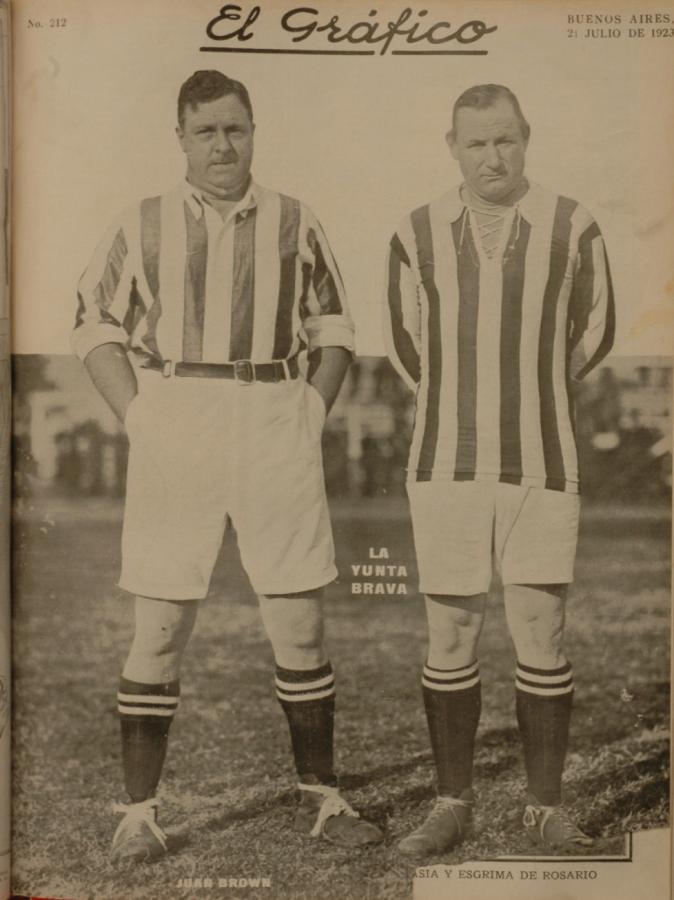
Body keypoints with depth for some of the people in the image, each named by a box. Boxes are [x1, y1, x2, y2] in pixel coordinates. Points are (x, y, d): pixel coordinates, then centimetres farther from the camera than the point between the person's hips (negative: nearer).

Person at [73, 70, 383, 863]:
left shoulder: (296, 225, 10)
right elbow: (95, 324, 10)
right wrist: (136, 416, -1)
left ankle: (320, 798, 21)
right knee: (159, 627, 2)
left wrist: (313, 413, 3)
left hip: (275, 424, 1)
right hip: (172, 428, -1)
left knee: (299, 623, 5)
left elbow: (334, 330, 15)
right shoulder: (142, 225, 7)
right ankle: (138, 813, 14)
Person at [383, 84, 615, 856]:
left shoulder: (573, 229, -1)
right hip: (445, 465, 1)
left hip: (540, 467, -1)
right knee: (449, 638, 6)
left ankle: (545, 806, 18)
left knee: (541, 639, 2)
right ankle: (452, 803, 20)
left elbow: (594, 332, 14)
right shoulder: (417, 235, 1)